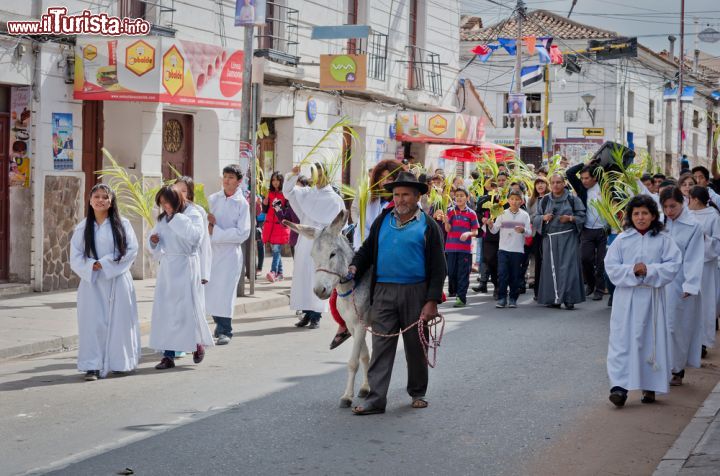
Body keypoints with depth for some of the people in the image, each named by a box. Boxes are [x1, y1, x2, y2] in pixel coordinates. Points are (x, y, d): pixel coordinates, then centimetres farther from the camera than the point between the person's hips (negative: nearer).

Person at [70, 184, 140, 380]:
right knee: (93, 322, -5)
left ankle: (119, 362, 13)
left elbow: (131, 250, -5)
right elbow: (75, 257, 3)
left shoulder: (122, 224, 3)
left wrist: (105, 263, -11)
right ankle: (92, 366, -4)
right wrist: (91, 266, -16)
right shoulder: (82, 228, 6)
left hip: (117, 281, -1)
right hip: (92, 282, 1)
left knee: (118, 320, 2)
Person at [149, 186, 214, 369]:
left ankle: (198, 343, 22)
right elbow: (157, 249, 23)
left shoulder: (192, 215, -6)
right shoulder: (162, 219, 13)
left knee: (186, 307, -3)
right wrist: (153, 241, -1)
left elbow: (194, 235, -24)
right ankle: (168, 355, 5)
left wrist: (176, 217, -19)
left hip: (185, 266, -6)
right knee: (165, 310, 2)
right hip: (166, 267, 6)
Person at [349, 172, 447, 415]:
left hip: (415, 293, -2)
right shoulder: (382, 221, 10)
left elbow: (438, 267, -2)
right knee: (381, 346, -2)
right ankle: (375, 399, -3)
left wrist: (432, 301, -10)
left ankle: (417, 393, 26)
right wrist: (355, 267, -4)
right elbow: (367, 249, 18)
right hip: (383, 292, 2)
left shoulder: (428, 226, 0)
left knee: (415, 346, 10)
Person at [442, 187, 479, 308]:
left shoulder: (471, 213, 2)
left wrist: (468, 233, -17)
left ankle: (461, 298, -2)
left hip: (465, 248, -1)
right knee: (451, 271, 8)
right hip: (451, 247, 1)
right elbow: (448, 229, -2)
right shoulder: (451, 211, 4)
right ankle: (452, 290, 31)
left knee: (463, 273, -2)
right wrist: (446, 222, -23)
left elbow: (475, 232, 3)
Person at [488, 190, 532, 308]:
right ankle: (501, 298, 1)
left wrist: (523, 230, -20)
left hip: (518, 250, 0)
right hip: (503, 249, 0)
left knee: (515, 276, 4)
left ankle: (513, 299, 14)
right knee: (502, 274, -7)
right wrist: (490, 224, -16)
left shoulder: (524, 215, 4)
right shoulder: (503, 214, 5)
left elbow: (529, 233, 0)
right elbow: (494, 231, 4)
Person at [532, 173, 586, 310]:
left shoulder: (572, 199, 5)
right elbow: (535, 218, 14)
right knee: (551, 267, 1)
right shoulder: (545, 200, 12)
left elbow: (582, 216, 4)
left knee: (568, 266, -9)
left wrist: (570, 218, -13)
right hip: (549, 238, 3)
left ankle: (569, 298, -9)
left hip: (568, 238, -3)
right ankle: (553, 298, 6)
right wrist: (543, 218, -7)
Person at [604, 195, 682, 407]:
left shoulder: (663, 240, 1)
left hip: (652, 297, 0)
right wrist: (631, 271, -17)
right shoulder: (622, 240, 2)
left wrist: (649, 270, -17)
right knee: (623, 339, -5)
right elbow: (611, 266, -2)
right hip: (626, 296, 0)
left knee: (652, 339, 6)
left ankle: (650, 386, 18)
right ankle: (620, 386, -8)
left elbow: (673, 264, -6)